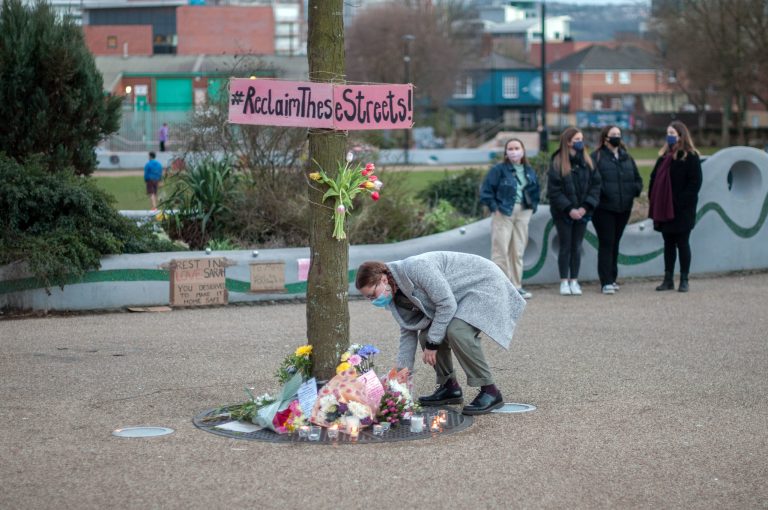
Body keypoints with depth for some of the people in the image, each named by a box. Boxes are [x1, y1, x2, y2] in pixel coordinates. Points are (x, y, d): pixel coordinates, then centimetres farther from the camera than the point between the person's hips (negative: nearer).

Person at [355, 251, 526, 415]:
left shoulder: (416, 268, -29)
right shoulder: (398, 295, 0)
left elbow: (447, 304, -28)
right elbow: (408, 331, 8)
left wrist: (432, 343, -21)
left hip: (486, 284, -9)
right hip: (464, 294, 9)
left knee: (456, 331, -29)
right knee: (425, 334, -2)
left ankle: (490, 392, -19)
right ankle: (449, 387, 13)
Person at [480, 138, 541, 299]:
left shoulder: (529, 171, 12)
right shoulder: (498, 170, -5)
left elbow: (536, 191, 22)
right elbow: (486, 190, -6)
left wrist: (532, 207, 10)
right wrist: (494, 207, -11)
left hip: (523, 213, 5)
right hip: (503, 213, -5)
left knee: (518, 251, 8)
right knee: (501, 250, -8)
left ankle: (516, 286, 15)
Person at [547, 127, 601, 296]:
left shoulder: (587, 162, 4)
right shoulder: (557, 163, -8)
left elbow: (595, 185, 1)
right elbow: (553, 190, -11)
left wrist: (585, 207, -10)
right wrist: (569, 209, -16)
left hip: (582, 212, 3)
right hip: (563, 212, -3)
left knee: (577, 247, 6)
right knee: (565, 246, 1)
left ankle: (574, 281, 12)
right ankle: (564, 282, 8)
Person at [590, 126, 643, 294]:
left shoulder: (627, 158, 14)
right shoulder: (596, 157, -5)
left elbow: (637, 179, 19)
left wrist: (634, 191, 1)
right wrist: (601, 193, -24)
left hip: (623, 209, 6)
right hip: (604, 209, -6)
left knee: (615, 243, 13)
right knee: (606, 243, -7)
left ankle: (612, 278, 22)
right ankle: (606, 282, -8)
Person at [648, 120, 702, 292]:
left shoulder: (690, 157, -7)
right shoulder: (664, 155, 13)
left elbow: (695, 183, -12)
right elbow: (655, 178, 13)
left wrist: (682, 202, -19)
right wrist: (653, 200, 2)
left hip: (682, 210, -6)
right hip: (664, 208, 6)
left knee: (682, 243, 1)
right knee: (668, 243, 10)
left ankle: (684, 280, 7)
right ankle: (668, 279, 15)